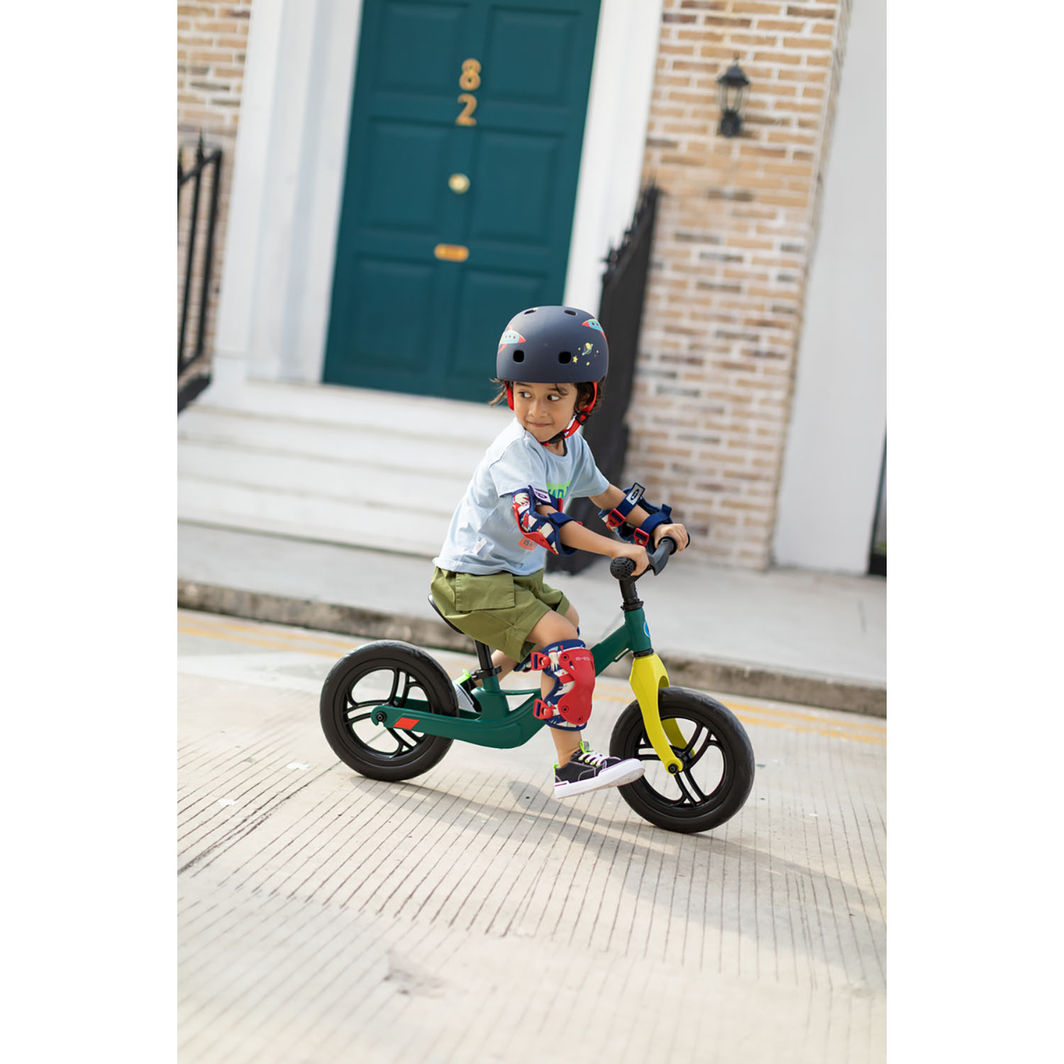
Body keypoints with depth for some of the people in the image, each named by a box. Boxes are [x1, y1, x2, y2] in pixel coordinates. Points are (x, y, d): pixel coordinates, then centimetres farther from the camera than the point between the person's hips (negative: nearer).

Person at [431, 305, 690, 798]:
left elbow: (603, 492, 19)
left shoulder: (571, 445, 3)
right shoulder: (514, 449, -25)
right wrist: (616, 549, -42)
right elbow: (538, 520, -37)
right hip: (473, 578, -9)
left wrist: (655, 525, 8)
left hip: (516, 573, 9)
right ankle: (571, 765, -19)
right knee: (559, 638, -23)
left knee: (565, 616, 29)